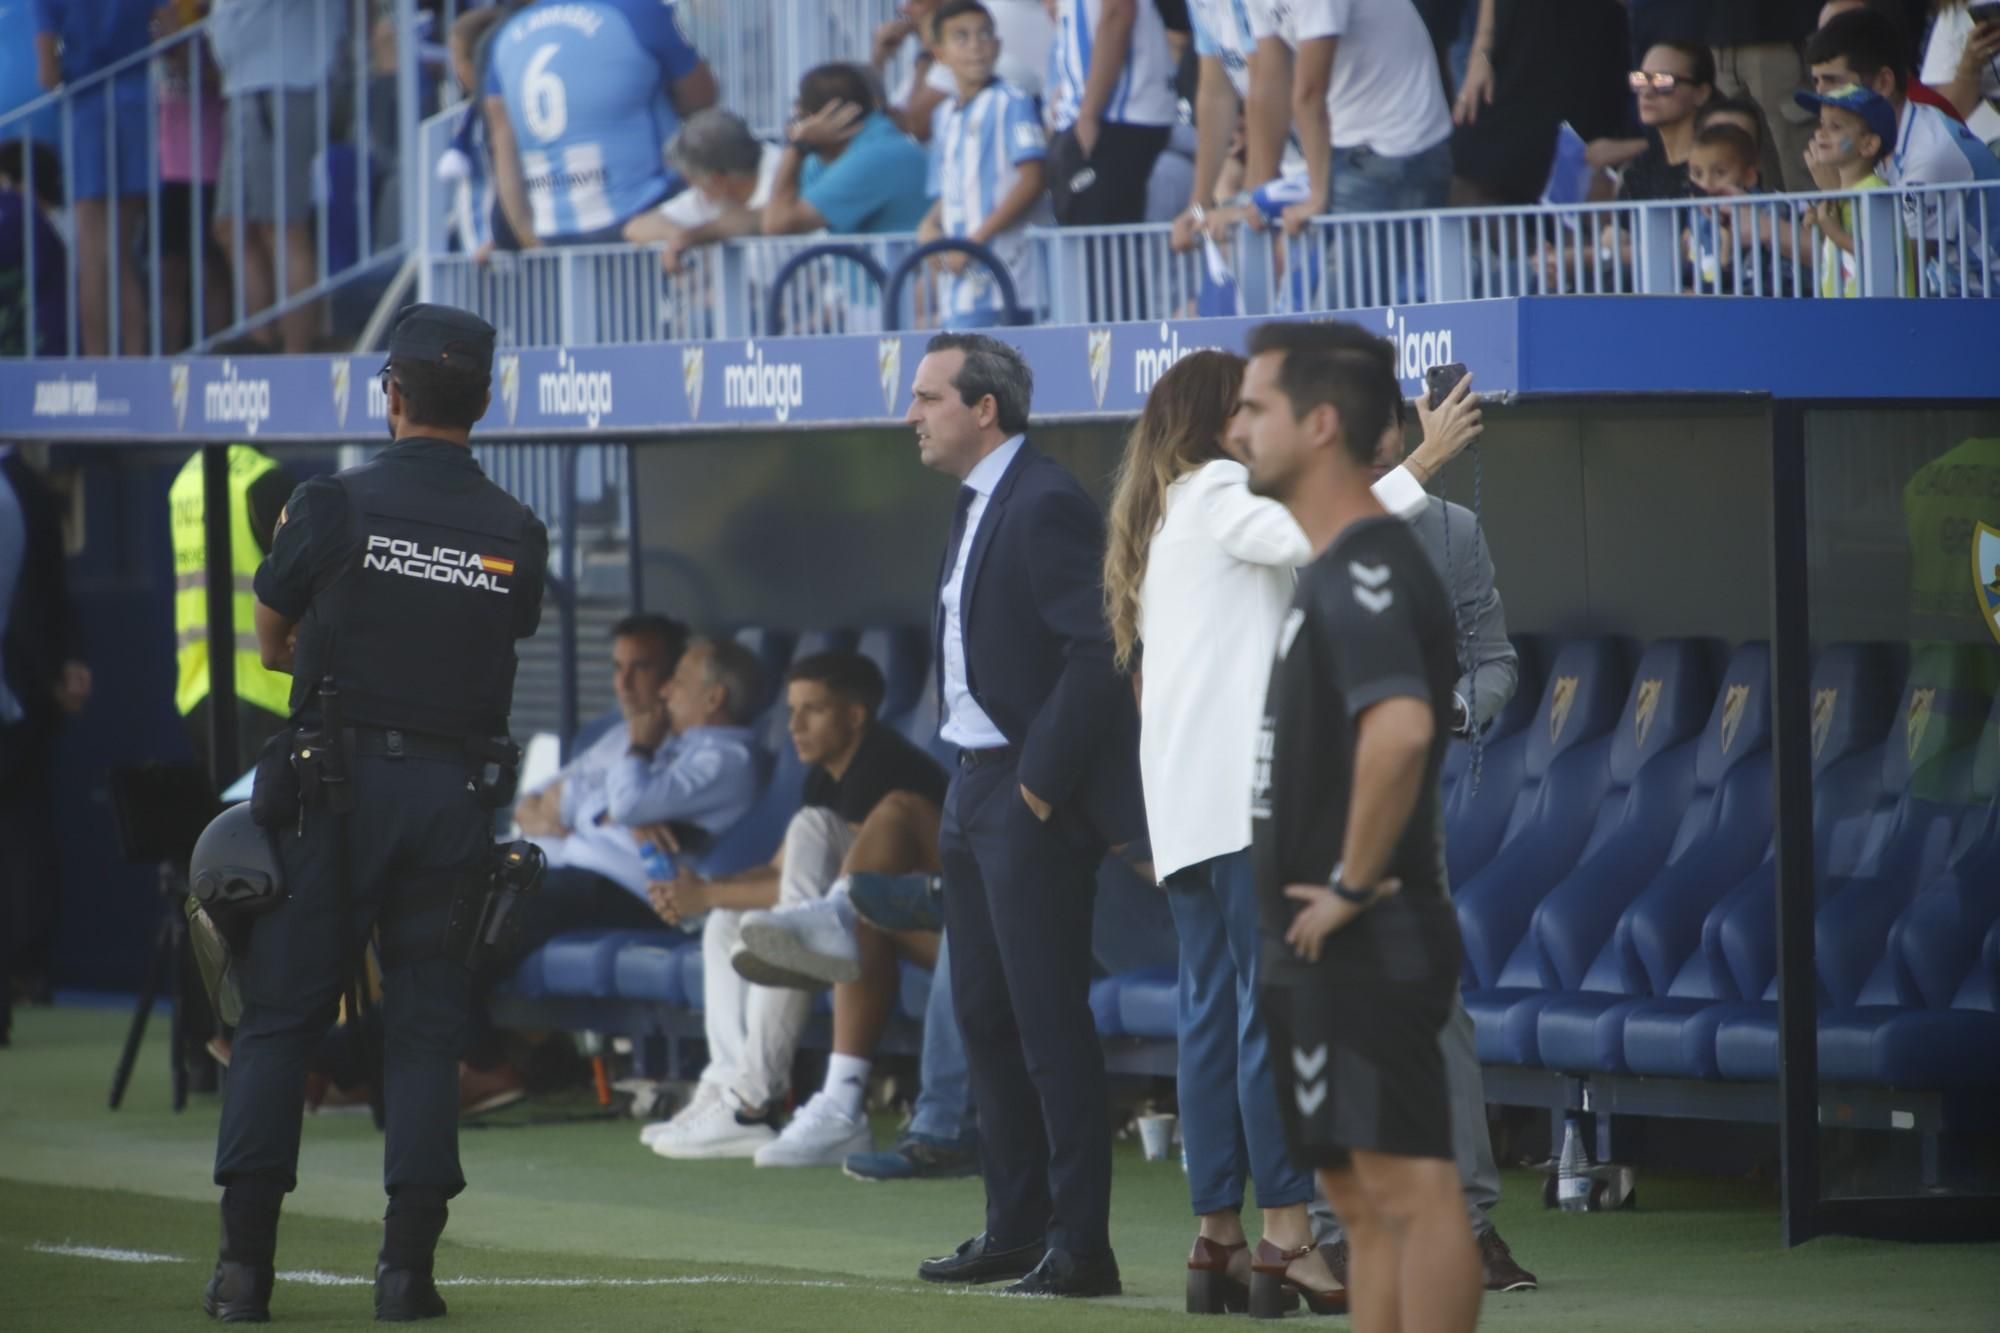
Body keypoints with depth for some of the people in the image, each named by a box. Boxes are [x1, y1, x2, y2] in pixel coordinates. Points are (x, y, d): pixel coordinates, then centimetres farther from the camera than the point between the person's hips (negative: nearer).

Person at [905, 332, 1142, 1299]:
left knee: (1050, 1020, -7)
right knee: (985, 1015, 13)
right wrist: (969, 785, 13)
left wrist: (1041, 784, -19)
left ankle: (1079, 1246, -4)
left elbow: (1098, 650, -21)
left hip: (1032, 799, -10)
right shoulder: (976, 506, 15)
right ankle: (1015, 1227, 20)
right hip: (974, 791, 10)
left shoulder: (1046, 506, -15)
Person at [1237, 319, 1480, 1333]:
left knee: (1410, 1189, -10)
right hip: (1323, 952, 11)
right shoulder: (1336, 569, 16)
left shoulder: (1365, 570, -16)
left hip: (1366, 944, -11)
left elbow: (1400, 728, -33)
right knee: (1361, 1197, 13)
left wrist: (1353, 881, -23)